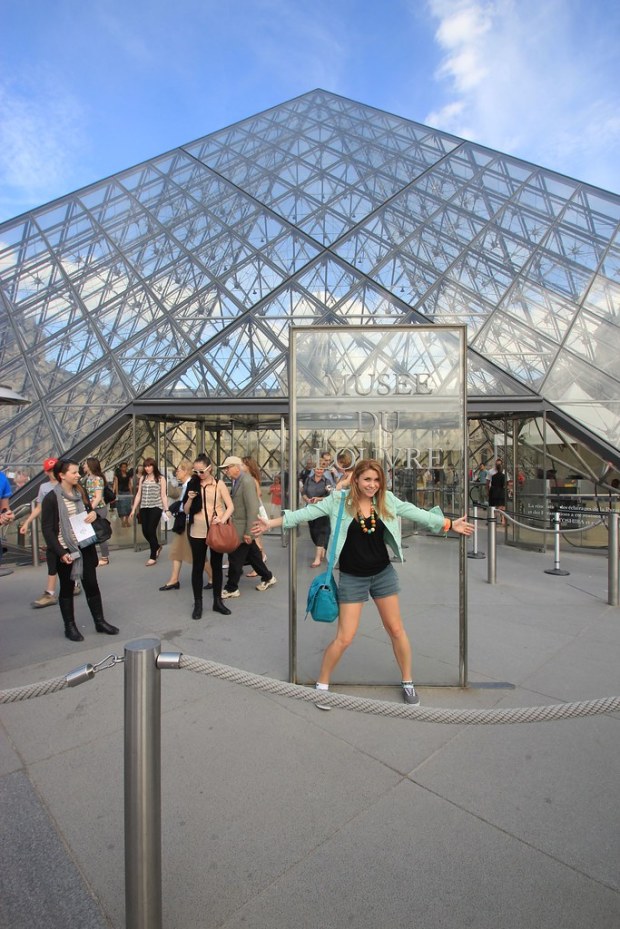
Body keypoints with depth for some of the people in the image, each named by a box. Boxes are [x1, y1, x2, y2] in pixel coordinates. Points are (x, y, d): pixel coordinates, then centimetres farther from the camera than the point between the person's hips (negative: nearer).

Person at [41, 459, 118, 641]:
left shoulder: (80, 492, 5)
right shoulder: (51, 498, -12)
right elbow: (47, 529, -12)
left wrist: (94, 513, -6)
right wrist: (61, 552, -19)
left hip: (86, 547, 5)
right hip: (65, 551, -5)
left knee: (91, 584, 10)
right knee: (67, 588, 10)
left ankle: (100, 621, 22)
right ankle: (70, 626, 24)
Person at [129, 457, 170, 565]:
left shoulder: (161, 478, 1)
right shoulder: (142, 478, 11)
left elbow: (163, 495, 0)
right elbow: (138, 495, 13)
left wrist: (166, 509, -6)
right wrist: (133, 509, 10)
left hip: (156, 508, -4)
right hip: (144, 508, 4)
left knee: (151, 531, -7)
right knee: (145, 532, 3)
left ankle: (153, 557, 6)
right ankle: (157, 547, 32)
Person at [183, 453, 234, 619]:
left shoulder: (219, 484, -2)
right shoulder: (192, 484, 3)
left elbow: (230, 506, -6)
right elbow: (186, 511, 6)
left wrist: (223, 519, -24)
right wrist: (190, 499, -13)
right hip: (197, 532, 1)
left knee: (216, 565, 10)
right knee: (197, 567, 6)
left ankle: (217, 601, 22)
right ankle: (198, 604, 17)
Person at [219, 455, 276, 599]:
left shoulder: (246, 481, -21)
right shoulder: (237, 480, 7)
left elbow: (252, 508, -24)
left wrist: (248, 532, -22)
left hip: (243, 528, -9)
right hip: (239, 526, 9)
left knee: (235, 558, 2)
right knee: (252, 555, 19)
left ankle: (231, 588, 17)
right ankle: (268, 577, 34)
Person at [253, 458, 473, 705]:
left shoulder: (387, 500, -4)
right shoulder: (339, 500, -11)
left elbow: (414, 512, 2)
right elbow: (308, 512, -9)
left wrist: (449, 524, 3)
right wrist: (272, 522, -12)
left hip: (383, 573, 3)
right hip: (352, 578, -3)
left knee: (396, 630, 14)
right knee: (344, 638, 1)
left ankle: (407, 682, 36)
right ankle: (322, 684, 25)